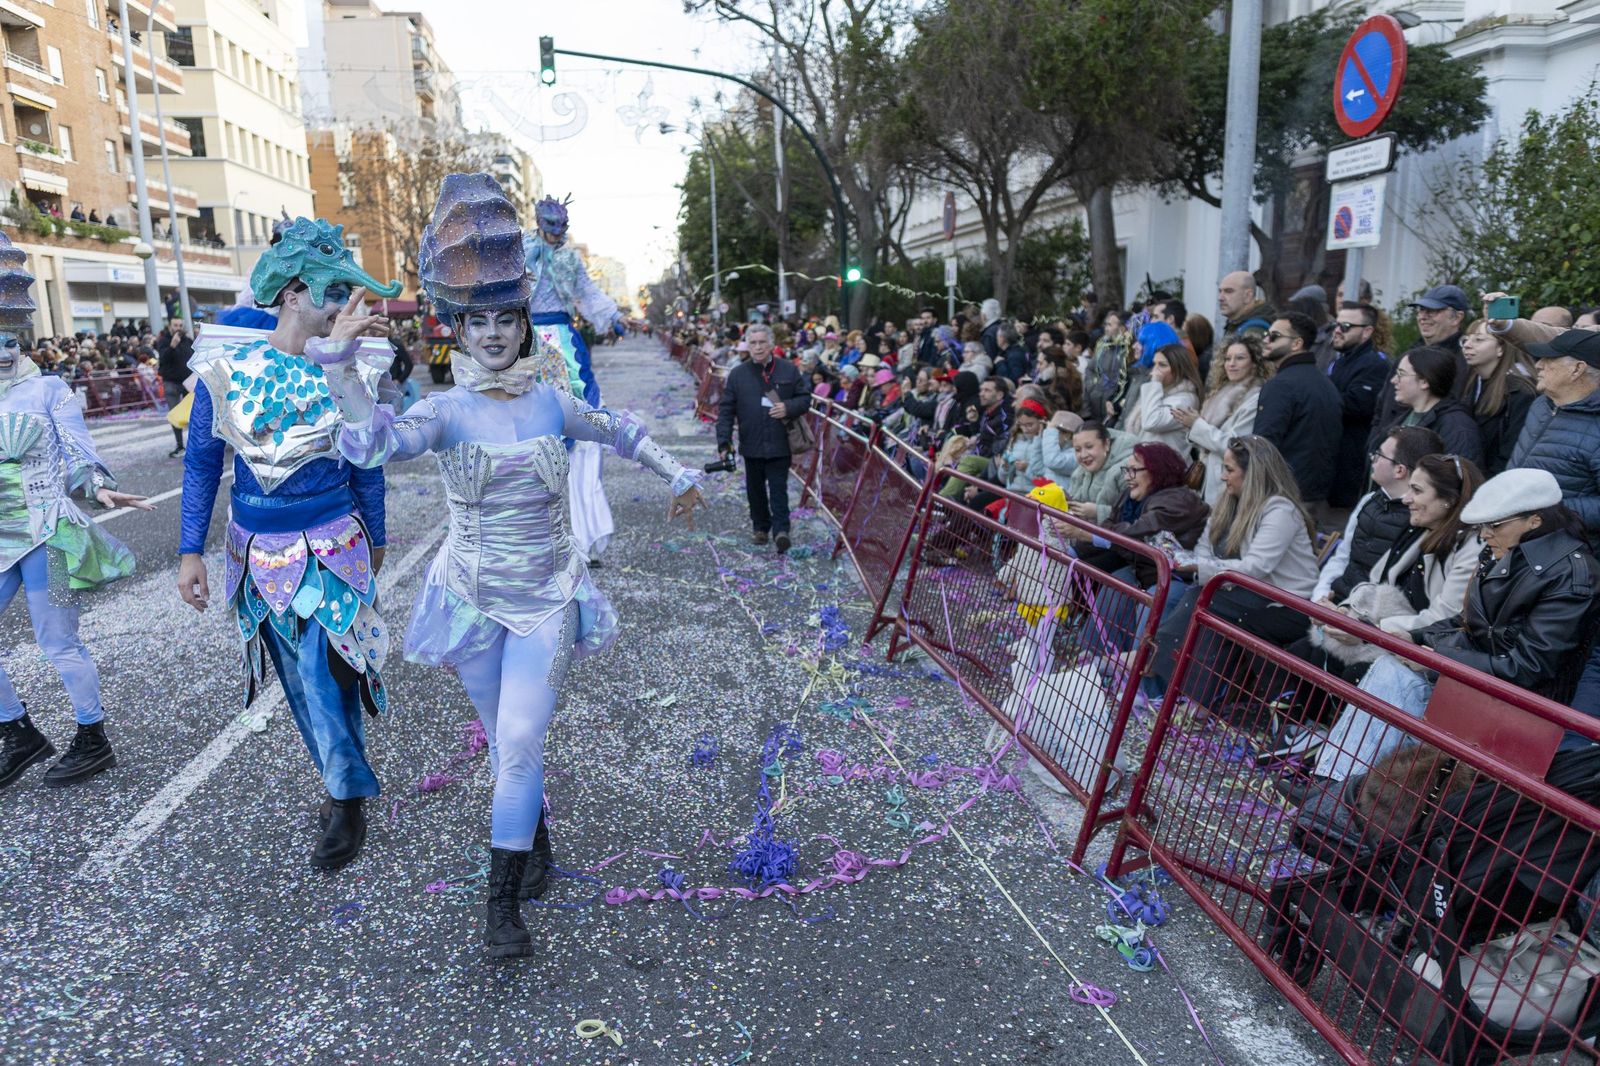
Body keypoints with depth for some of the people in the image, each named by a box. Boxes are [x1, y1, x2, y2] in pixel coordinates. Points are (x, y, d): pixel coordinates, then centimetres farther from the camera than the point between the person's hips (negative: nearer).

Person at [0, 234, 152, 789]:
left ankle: (93, 742, 18)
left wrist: (100, 487, -23)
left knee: (59, 644, 2)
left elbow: (79, 457, -5)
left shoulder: (48, 390, -3)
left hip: (45, 535, -4)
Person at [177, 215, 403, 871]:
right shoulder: (225, 366, -5)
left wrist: (374, 543, 12)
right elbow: (201, 463, 2)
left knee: (323, 676, -6)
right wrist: (190, 552, -1)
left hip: (332, 551, -2)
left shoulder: (349, 370, -6)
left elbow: (366, 468, 4)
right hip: (258, 551, 2)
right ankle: (341, 779, 35)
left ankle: (348, 802, 13)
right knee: (299, 679, 14)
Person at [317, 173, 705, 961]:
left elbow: (620, 433, 14)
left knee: (519, 742, -7)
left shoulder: (552, 401, -4)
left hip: (546, 599, 0)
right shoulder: (449, 410, -10)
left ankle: (503, 903, 6)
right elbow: (378, 442, -30)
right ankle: (535, 842, 41)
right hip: (474, 601, 0)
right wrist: (340, 362, -42)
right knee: (505, 740, 15)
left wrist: (678, 476, 19)